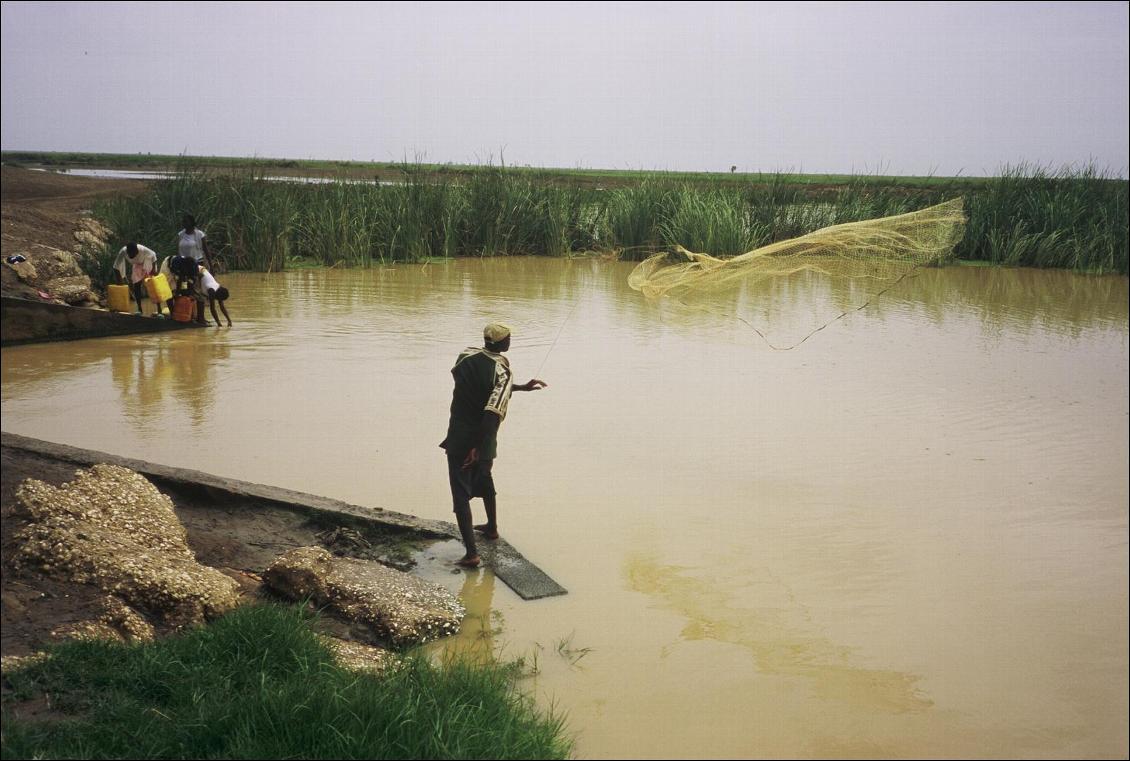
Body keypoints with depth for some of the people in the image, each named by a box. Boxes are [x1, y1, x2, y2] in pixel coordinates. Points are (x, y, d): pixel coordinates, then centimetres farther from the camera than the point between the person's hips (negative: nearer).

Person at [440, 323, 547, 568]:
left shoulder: (466, 356, -3)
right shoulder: (502, 371, -14)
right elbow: (493, 412, -26)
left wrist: (520, 387, 20)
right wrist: (478, 447, -23)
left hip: (459, 438, 0)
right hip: (483, 439, 0)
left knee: (461, 492, -1)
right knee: (484, 479, 28)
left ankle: (472, 553, -10)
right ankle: (492, 527, 48)